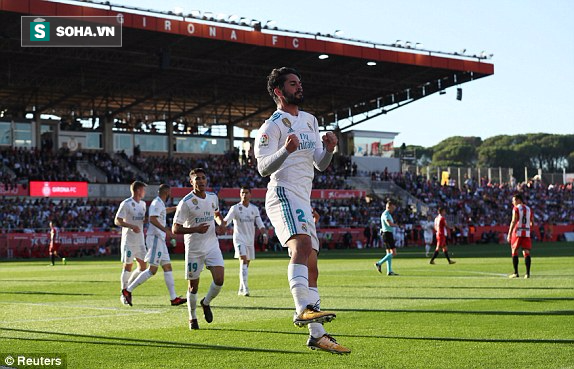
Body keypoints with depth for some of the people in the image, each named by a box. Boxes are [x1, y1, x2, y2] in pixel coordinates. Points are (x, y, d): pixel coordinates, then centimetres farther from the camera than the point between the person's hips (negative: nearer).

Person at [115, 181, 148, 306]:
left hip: (140, 241, 7)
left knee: (142, 267, 4)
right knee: (128, 266, -2)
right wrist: (132, 226, -24)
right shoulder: (126, 204, -11)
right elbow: (117, 221, -13)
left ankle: (128, 287, 19)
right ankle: (124, 293, 8)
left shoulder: (143, 204, 13)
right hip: (128, 240, -7)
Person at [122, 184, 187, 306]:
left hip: (160, 239, 10)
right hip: (155, 238, -10)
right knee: (152, 270, -10)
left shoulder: (160, 203, 18)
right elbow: (152, 219, -25)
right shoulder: (157, 203, -12)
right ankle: (129, 290, -5)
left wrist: (176, 208, 56)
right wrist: (166, 230, -30)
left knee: (167, 267, 5)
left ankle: (173, 298, 4)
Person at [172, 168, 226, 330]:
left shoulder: (213, 197, 4)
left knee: (219, 280, -11)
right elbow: (175, 229, -14)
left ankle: (206, 303, 19)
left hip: (212, 245, 4)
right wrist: (195, 229, -26)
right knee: (193, 285, 4)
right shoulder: (185, 203, -13)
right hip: (194, 248, -4)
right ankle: (192, 318, 24)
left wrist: (221, 223, 4)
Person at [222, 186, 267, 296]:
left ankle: (241, 290, 17)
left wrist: (264, 234, -10)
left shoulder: (254, 209, 9)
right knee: (243, 261, -20)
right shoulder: (235, 208, -2)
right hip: (239, 239, -5)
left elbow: (260, 223, 6)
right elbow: (226, 221, -10)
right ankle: (245, 288, -26)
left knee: (246, 264, 8)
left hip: (250, 240, 5)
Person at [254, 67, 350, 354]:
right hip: (283, 194, -9)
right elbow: (263, 168, -14)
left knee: (311, 268, 8)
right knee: (302, 244, -33)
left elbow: (321, 165, 22)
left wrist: (329, 149, 1)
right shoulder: (273, 125, -4)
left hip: (303, 201, 9)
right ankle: (303, 309, -48)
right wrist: (286, 150, -31)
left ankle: (316, 335, 11)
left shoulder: (310, 121, 21)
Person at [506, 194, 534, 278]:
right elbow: (531, 223, 14)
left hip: (517, 232, -5)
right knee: (526, 252, 3)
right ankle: (527, 273, -5)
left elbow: (513, 221, -12)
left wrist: (509, 234, -13)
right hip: (526, 233, 5)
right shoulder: (529, 209, 13)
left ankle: (516, 273, 2)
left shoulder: (516, 209, -5)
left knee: (514, 252, 5)